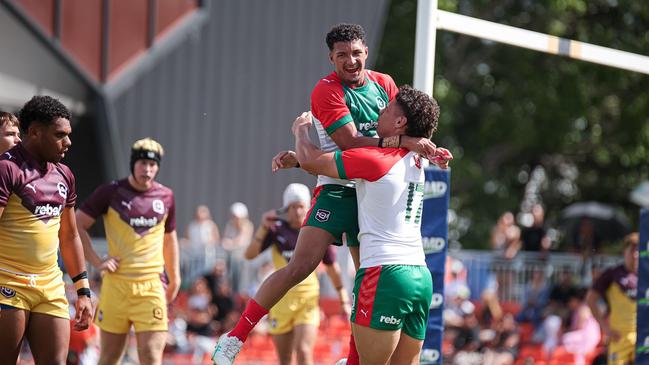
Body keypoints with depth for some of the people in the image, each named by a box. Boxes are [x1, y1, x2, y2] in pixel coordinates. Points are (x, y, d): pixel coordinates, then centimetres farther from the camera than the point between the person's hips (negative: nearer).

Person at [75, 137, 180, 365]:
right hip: (116, 284, -1)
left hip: (152, 286, 1)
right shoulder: (111, 192, 0)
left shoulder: (165, 196, 10)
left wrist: (174, 278, 18)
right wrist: (97, 262, -4)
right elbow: (77, 226, 3)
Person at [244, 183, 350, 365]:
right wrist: (263, 228, -22)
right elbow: (250, 255, -8)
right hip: (281, 300, 2)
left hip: (308, 298, -2)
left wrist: (344, 301, 10)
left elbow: (332, 268, 8)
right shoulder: (276, 229, 0)